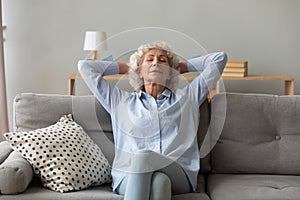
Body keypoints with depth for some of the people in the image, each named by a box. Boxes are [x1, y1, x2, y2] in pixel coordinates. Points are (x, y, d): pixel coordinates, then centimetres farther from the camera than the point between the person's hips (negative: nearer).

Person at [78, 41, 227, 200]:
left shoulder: (187, 97, 25)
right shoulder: (121, 101, 24)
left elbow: (219, 58, 28)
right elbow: (85, 66, 28)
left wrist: (180, 66, 35)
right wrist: (127, 68, 34)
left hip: (179, 175, 0)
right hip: (128, 177, 1)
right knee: (158, 181, -38)